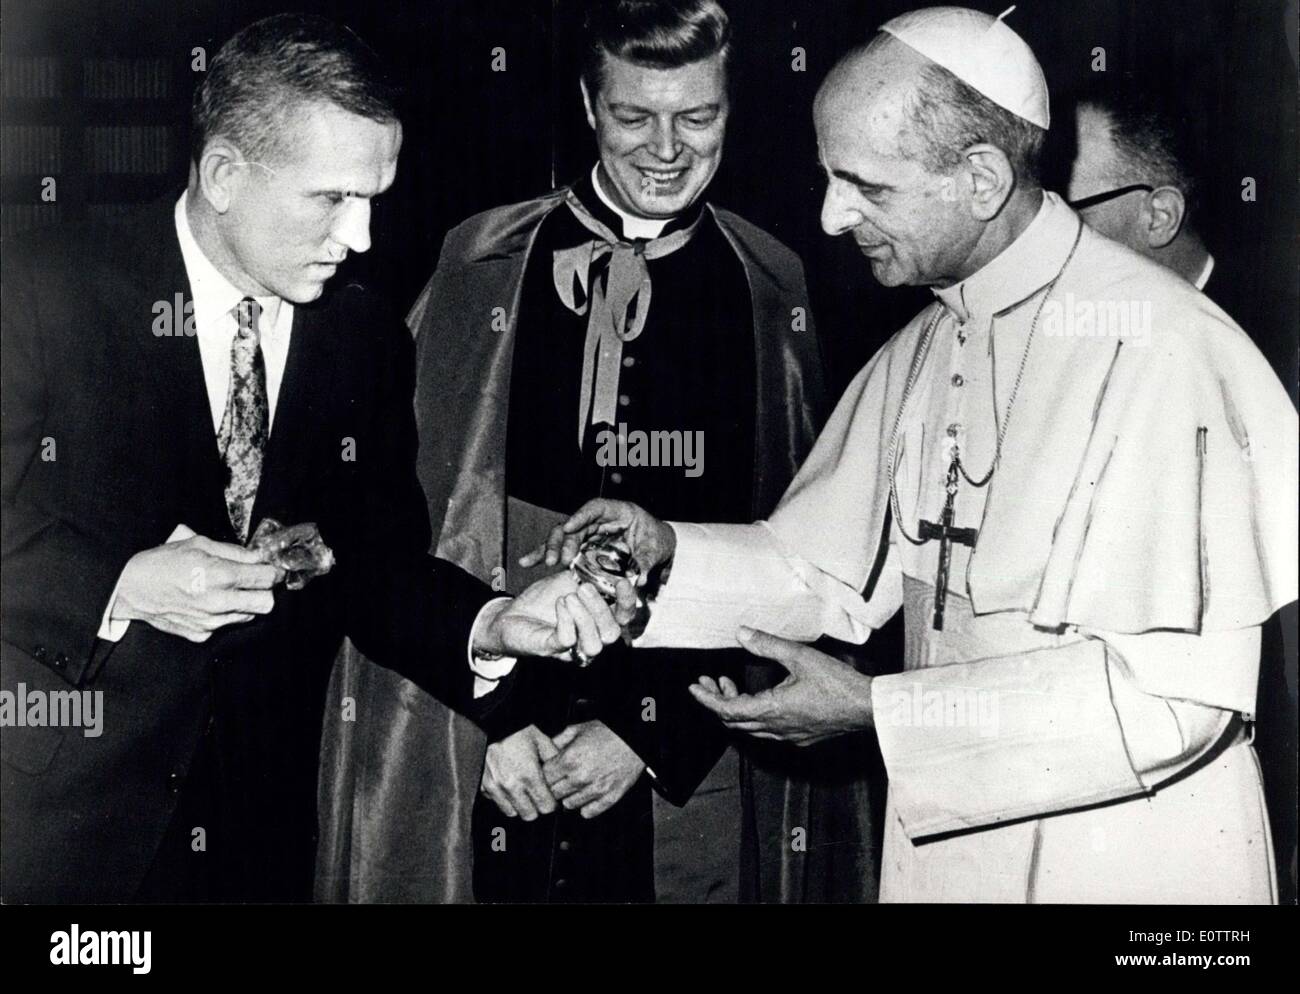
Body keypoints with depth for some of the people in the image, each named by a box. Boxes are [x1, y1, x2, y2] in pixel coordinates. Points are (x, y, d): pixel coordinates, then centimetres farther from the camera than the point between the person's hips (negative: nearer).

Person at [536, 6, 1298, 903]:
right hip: (948, 849, 7)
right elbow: (836, 571, 11)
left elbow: (1178, 692, -24)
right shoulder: (923, 349, 6)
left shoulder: (1166, 349, -20)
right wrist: (670, 553, -8)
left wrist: (880, 711, -21)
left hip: (1127, 861, -7)